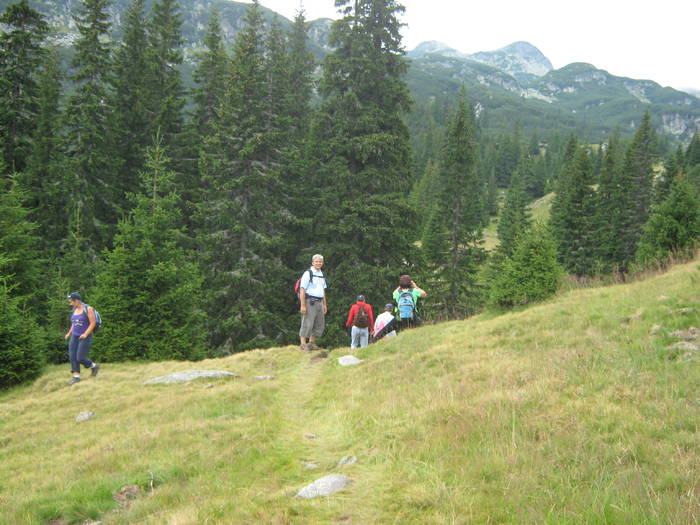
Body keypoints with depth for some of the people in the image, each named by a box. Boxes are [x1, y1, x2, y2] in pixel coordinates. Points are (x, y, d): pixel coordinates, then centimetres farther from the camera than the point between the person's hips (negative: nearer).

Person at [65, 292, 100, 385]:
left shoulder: (88, 309, -10)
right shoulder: (74, 310, 11)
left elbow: (93, 323, -14)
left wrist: (86, 334, -21)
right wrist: (69, 333, 9)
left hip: (85, 337, -7)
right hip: (74, 337, 7)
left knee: (80, 358, -10)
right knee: (72, 357, -3)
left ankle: (94, 366, 14)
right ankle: (76, 377, 2)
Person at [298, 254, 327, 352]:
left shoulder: (321, 275, 17)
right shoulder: (308, 273, -7)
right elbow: (302, 290, -12)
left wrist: (324, 304, 17)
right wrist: (303, 305, -18)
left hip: (319, 302, 8)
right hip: (310, 301, -8)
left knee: (319, 325, 9)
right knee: (307, 324, -8)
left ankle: (312, 343, 19)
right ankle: (303, 345, -4)